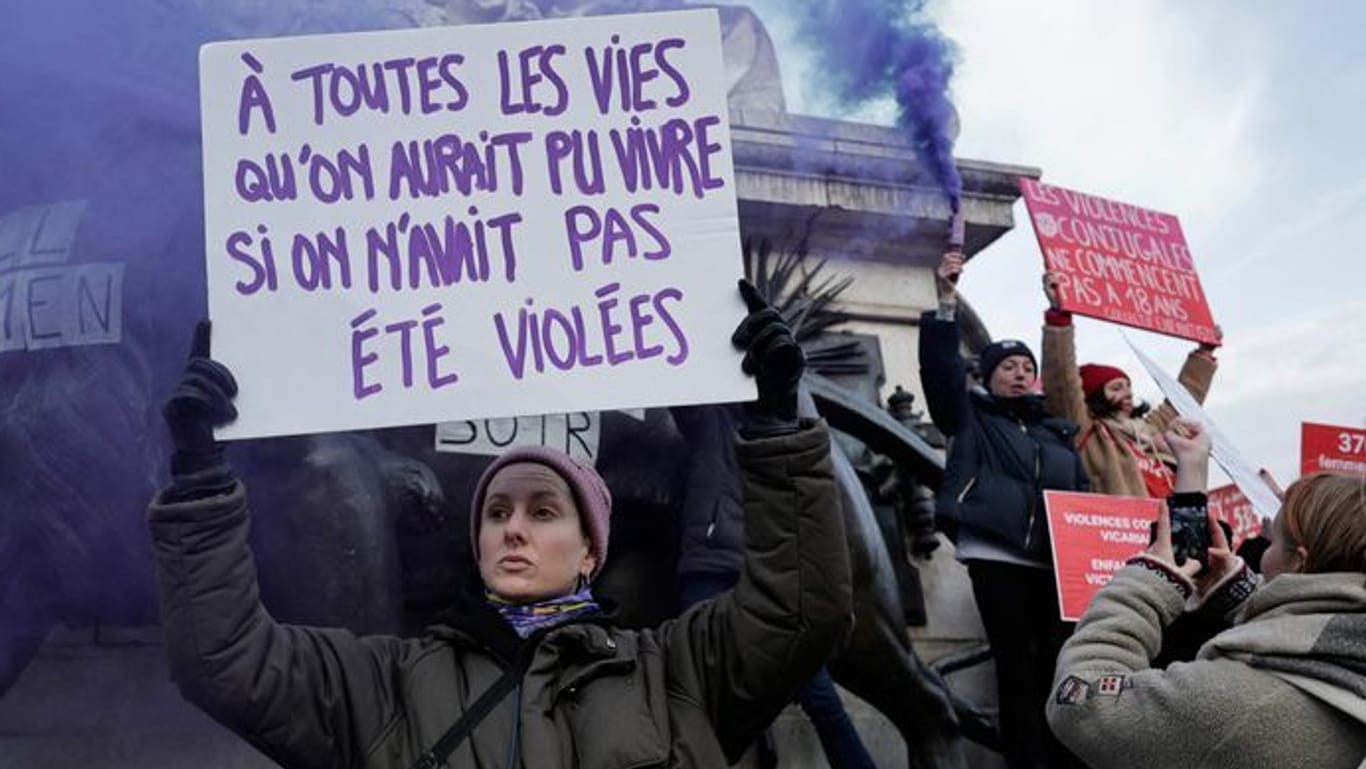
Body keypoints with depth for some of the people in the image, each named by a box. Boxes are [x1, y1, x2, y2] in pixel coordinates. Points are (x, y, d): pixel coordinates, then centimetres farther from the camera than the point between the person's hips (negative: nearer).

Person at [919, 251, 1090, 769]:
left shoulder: (1058, 431, 23)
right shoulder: (972, 419, 11)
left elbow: (1084, 495, 18)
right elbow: (941, 370, -6)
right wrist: (946, 304, -17)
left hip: (1056, 561, 4)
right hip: (997, 557, -4)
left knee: (1059, 665, 0)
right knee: (1017, 666, -3)